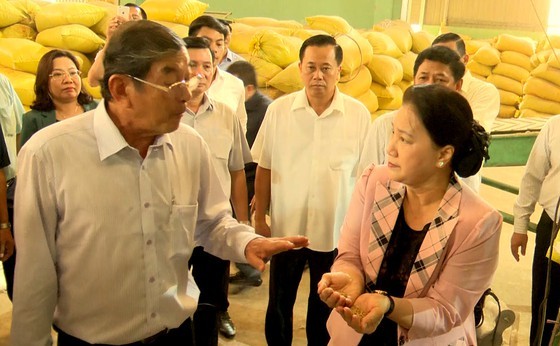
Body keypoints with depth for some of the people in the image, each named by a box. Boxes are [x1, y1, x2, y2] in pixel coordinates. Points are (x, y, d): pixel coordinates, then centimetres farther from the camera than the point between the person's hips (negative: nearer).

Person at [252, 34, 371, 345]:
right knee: (279, 304, 17)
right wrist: (259, 219, 2)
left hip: (337, 232, 0)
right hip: (285, 228, 1)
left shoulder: (359, 115, -8)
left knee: (325, 308, 17)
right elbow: (264, 168, 1)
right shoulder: (279, 110, -6)